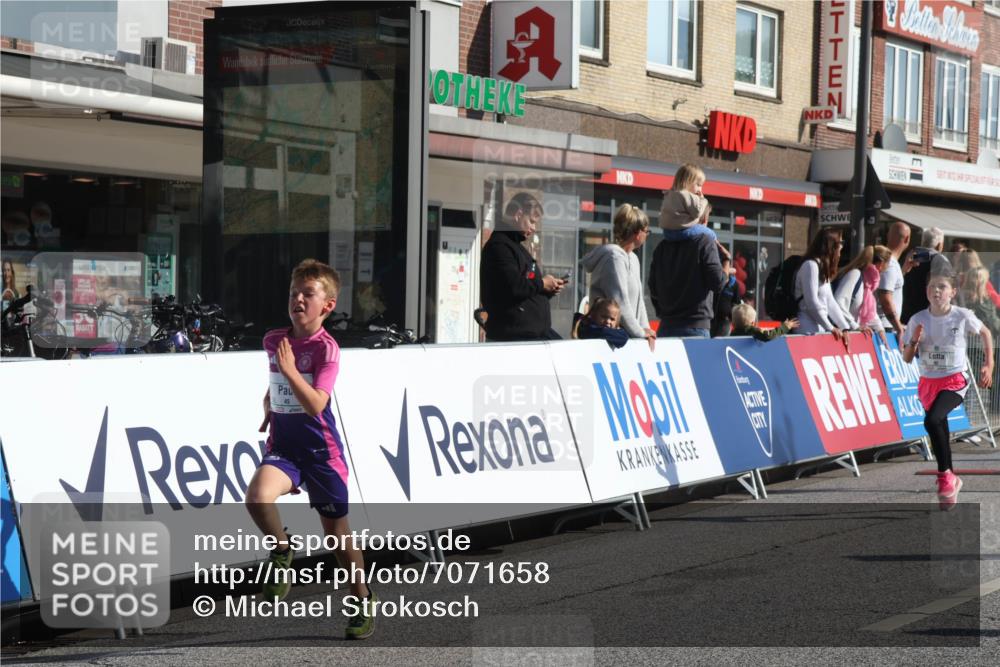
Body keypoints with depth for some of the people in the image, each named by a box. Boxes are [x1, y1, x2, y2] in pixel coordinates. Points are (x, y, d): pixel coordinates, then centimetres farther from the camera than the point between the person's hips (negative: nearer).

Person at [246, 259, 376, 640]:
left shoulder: (326, 348, -12)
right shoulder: (273, 341, 5)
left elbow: (315, 404, -23)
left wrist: (290, 369, -27)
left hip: (321, 450, -4)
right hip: (282, 446, 4)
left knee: (336, 530, 7)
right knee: (257, 497, -29)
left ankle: (363, 601, 28)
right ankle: (282, 550, 0)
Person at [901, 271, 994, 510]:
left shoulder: (962, 316, -9)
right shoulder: (918, 320, -4)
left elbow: (985, 332, 10)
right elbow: (907, 358, 2)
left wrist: (988, 365, 5)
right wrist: (914, 340, -17)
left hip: (955, 381, -4)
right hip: (928, 382, 4)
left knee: (932, 420, -27)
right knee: (939, 429, 11)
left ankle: (945, 476, -12)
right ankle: (950, 482, 30)